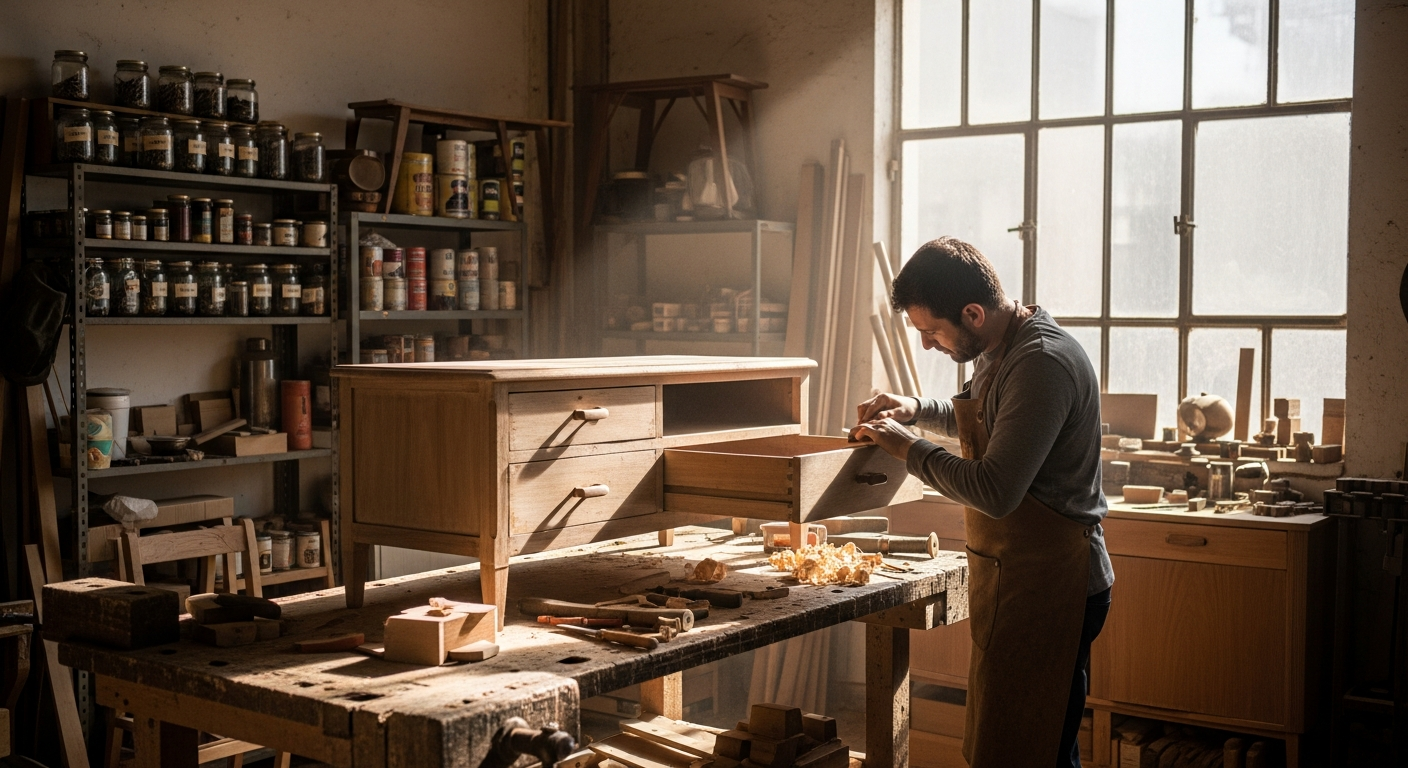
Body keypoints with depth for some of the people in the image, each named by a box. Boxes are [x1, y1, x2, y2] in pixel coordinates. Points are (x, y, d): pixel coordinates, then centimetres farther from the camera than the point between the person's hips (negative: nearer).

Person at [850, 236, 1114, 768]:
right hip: (1015, 577, 10)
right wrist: (915, 408, 13)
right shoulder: (1001, 351, 10)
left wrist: (909, 449, -15)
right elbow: (979, 421, 32)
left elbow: (995, 490, -29)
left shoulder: (1043, 363, -22)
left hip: (1045, 585, -10)